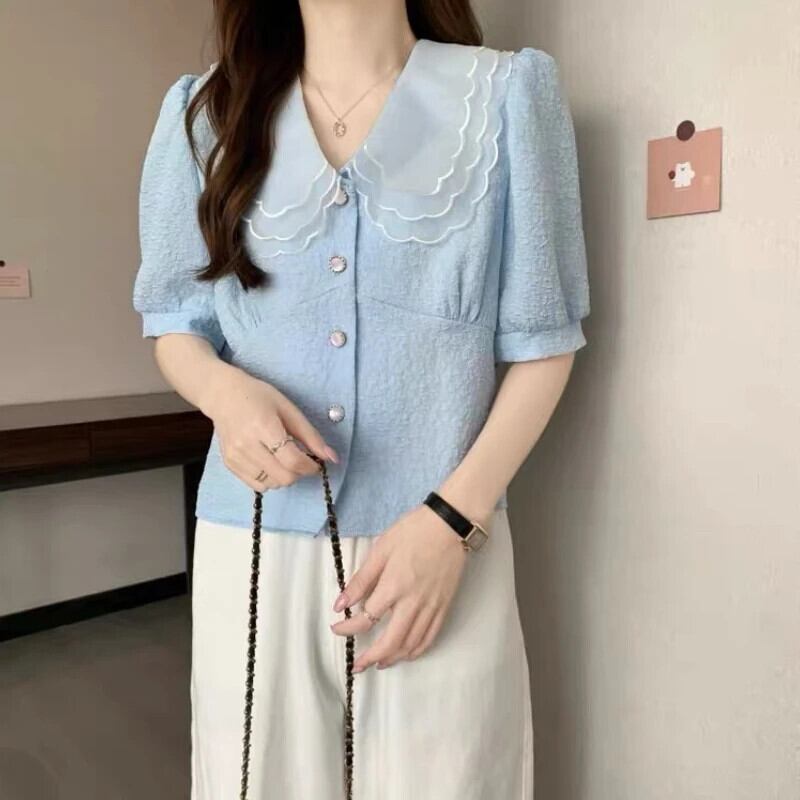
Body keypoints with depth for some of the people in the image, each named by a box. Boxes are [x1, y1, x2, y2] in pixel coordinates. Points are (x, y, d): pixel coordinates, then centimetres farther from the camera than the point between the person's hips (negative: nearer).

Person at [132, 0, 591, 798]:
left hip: (441, 538, -1)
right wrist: (224, 390, -11)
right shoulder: (203, 108, 7)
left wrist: (453, 518, -12)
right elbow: (175, 322, 12)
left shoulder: (508, 91, 1)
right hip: (252, 546, 2)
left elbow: (542, 341, 0)